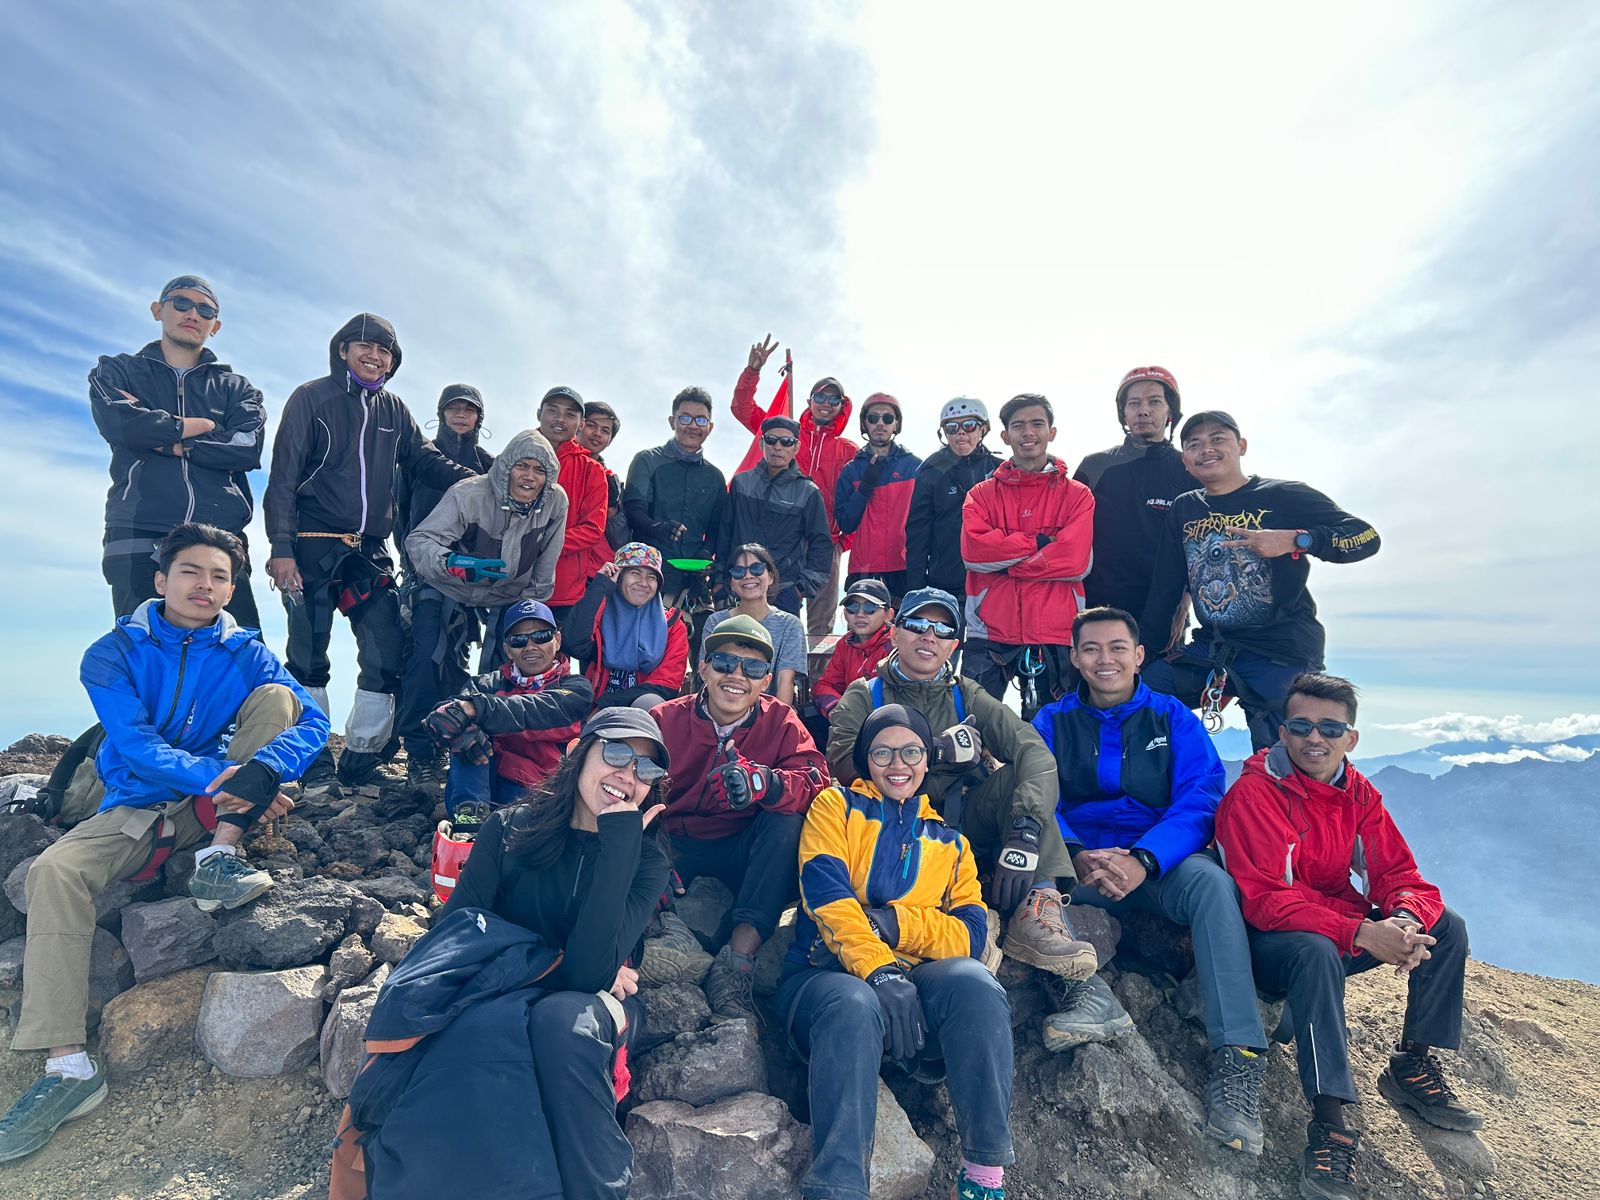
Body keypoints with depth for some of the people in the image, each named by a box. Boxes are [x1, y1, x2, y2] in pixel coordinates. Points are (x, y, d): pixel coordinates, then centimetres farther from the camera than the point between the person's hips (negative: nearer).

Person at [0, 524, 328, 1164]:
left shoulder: (244, 654, -3)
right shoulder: (114, 653, -4)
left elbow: (311, 720, -16)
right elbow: (136, 745, -18)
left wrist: (263, 770, -37)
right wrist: (218, 774, -34)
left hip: (218, 803, 0)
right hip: (136, 807, 1)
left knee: (277, 696, -18)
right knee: (54, 869, -27)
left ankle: (219, 856, -21)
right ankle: (69, 1065, -23)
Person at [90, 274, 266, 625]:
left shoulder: (236, 387, 20)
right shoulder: (116, 371, 20)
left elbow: (247, 449, 0)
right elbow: (117, 422, -3)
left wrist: (165, 440, -3)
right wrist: (204, 426, 4)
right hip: (139, 537, 0)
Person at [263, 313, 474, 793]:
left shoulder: (393, 410, 14)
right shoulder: (311, 398, 1)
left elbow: (426, 461, 11)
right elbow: (283, 477, -4)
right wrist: (281, 548, -13)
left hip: (371, 553, 4)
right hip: (314, 549, -4)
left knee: (388, 657, 0)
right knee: (309, 658, 3)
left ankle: (361, 761, 14)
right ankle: (315, 764, 15)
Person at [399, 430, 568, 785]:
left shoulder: (555, 502, -16)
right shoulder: (468, 495, -25)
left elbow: (545, 565, -3)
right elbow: (419, 541, -30)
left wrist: (532, 606, 3)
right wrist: (453, 563, -50)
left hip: (508, 597, 3)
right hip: (448, 591, -2)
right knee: (430, 656, -19)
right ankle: (421, 752, -2)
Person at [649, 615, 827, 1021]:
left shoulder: (780, 721, -3)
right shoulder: (665, 719, -5)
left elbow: (815, 777, -20)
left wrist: (760, 782, -43)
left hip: (740, 854, 2)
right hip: (674, 850, -1)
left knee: (788, 821, -29)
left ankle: (738, 958, -27)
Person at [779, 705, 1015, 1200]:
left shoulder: (950, 843, 19)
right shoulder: (836, 807, 10)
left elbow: (971, 934, 3)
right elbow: (828, 897, -8)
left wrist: (890, 922, -15)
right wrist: (879, 971, -24)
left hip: (915, 979, 3)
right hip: (827, 975, -2)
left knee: (975, 983, -29)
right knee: (853, 1006, -36)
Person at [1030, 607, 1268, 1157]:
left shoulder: (1175, 719, 7)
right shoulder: (1052, 722, 7)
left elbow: (1200, 799, -7)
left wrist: (1143, 861, -24)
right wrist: (1080, 858, -24)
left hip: (1162, 863, 0)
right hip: (1077, 867, 1)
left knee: (1211, 880, -32)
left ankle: (1238, 1058, -29)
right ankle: (1085, 991, -37)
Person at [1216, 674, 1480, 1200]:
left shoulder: (1359, 794, 1)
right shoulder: (1253, 795, -22)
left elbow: (1397, 873, -3)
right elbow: (1265, 901, -26)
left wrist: (1405, 920, -25)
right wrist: (1361, 934, -34)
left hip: (1343, 927, 7)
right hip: (1270, 942, -7)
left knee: (1445, 925, -4)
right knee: (1316, 950, -36)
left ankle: (1413, 1067, 9)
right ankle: (1329, 1121, -28)